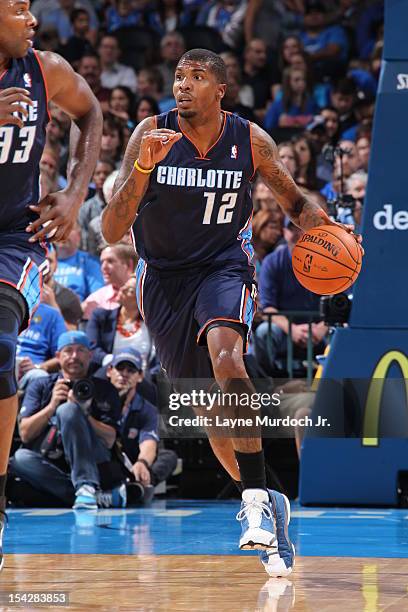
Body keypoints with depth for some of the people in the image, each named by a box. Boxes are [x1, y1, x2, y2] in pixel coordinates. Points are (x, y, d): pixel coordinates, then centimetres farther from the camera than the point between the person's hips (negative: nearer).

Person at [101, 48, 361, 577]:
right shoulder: (151, 135, -14)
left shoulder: (251, 141, -10)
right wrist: (145, 167, -36)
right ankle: (267, 506, 31)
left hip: (224, 267, -1)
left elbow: (296, 203, 7)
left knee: (226, 355, -33)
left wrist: (324, 227, -16)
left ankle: (256, 499, -31)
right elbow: (112, 232, -21)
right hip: (164, 276, 2)